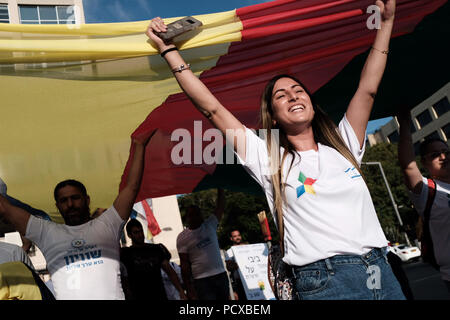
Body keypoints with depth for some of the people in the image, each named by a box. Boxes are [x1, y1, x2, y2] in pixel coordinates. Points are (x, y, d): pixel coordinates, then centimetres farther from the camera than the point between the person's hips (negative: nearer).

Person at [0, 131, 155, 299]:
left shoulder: (106, 224, 16)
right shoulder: (47, 232, 19)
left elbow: (132, 186, 14)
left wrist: (139, 146, 15)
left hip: (111, 295, 0)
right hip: (67, 296, 1)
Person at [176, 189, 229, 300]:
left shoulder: (210, 225, 7)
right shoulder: (182, 237, -1)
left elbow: (220, 207, 1)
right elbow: (184, 264, -3)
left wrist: (220, 189, -10)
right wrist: (189, 289, -8)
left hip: (221, 275, 4)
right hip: (202, 281, -4)